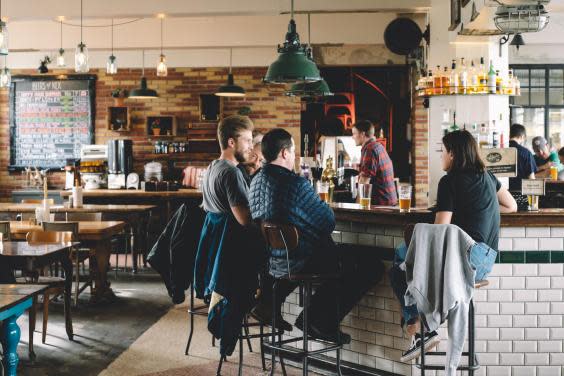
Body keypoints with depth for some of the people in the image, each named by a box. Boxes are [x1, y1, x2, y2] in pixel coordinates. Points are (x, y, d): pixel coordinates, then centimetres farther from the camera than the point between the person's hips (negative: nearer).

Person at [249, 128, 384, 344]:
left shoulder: (256, 181, 4)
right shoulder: (295, 184, -21)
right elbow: (328, 221, -13)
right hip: (296, 263, -9)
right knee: (372, 266, -2)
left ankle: (269, 303, 30)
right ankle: (322, 323, 3)